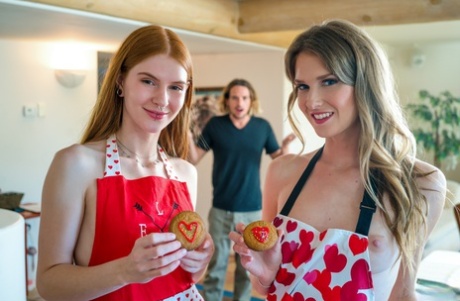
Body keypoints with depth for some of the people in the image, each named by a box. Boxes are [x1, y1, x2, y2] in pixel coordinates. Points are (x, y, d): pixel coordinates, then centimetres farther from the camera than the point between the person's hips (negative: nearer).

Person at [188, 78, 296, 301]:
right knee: (216, 266, 9)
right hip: (221, 209, -1)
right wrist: (188, 138, -20)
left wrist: (286, 146, -18)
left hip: (252, 209, 1)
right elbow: (194, 159, -2)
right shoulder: (215, 125, -3)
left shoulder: (262, 126, -1)